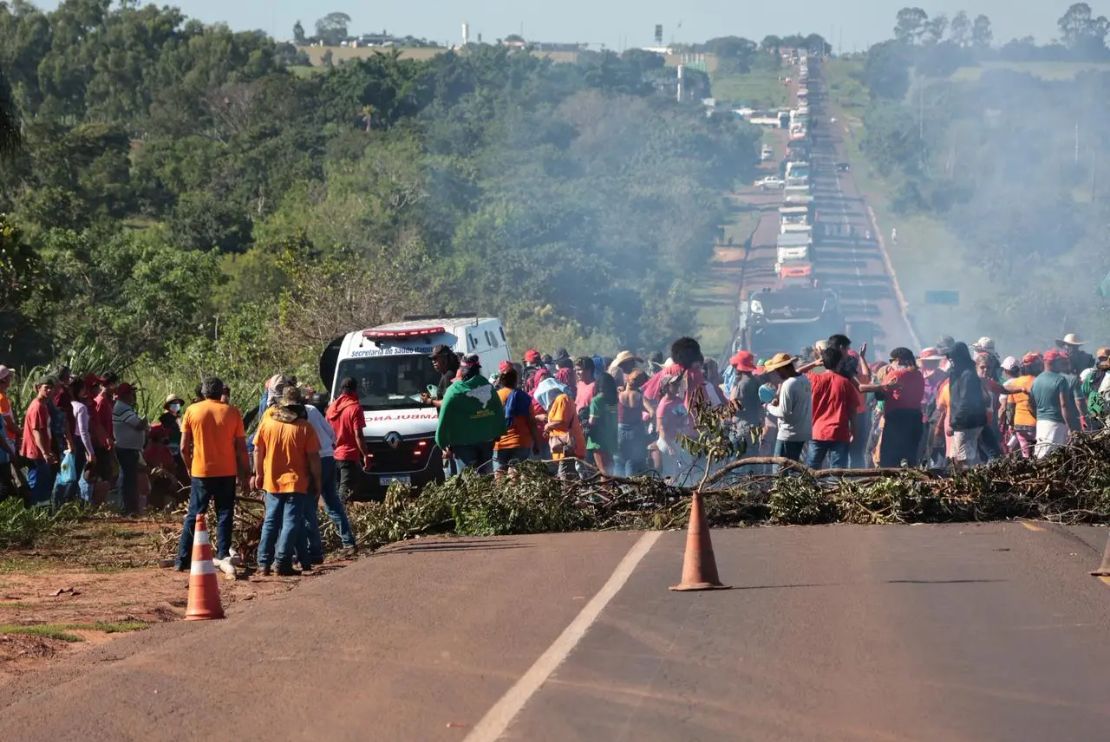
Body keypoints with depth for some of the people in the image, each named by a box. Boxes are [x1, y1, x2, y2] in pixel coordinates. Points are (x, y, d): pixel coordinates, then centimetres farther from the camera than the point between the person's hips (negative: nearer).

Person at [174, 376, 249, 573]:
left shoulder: (192, 411, -1)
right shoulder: (232, 412, -1)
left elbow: (184, 447, -1)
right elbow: (241, 448, -1)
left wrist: (190, 467, 15)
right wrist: (244, 476, 6)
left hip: (201, 473, 0)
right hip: (227, 473, 0)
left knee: (193, 516, 7)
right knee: (224, 516, 6)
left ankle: (183, 560, 8)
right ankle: (223, 555, -6)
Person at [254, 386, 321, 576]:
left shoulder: (267, 422, -1)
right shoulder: (304, 427, -10)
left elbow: (258, 450, 4)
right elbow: (313, 457, -9)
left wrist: (258, 474, 15)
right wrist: (317, 482, 0)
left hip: (272, 482, 3)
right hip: (296, 482, -3)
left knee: (270, 521, 12)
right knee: (291, 522, 0)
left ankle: (264, 562, 10)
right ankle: (282, 562, -7)